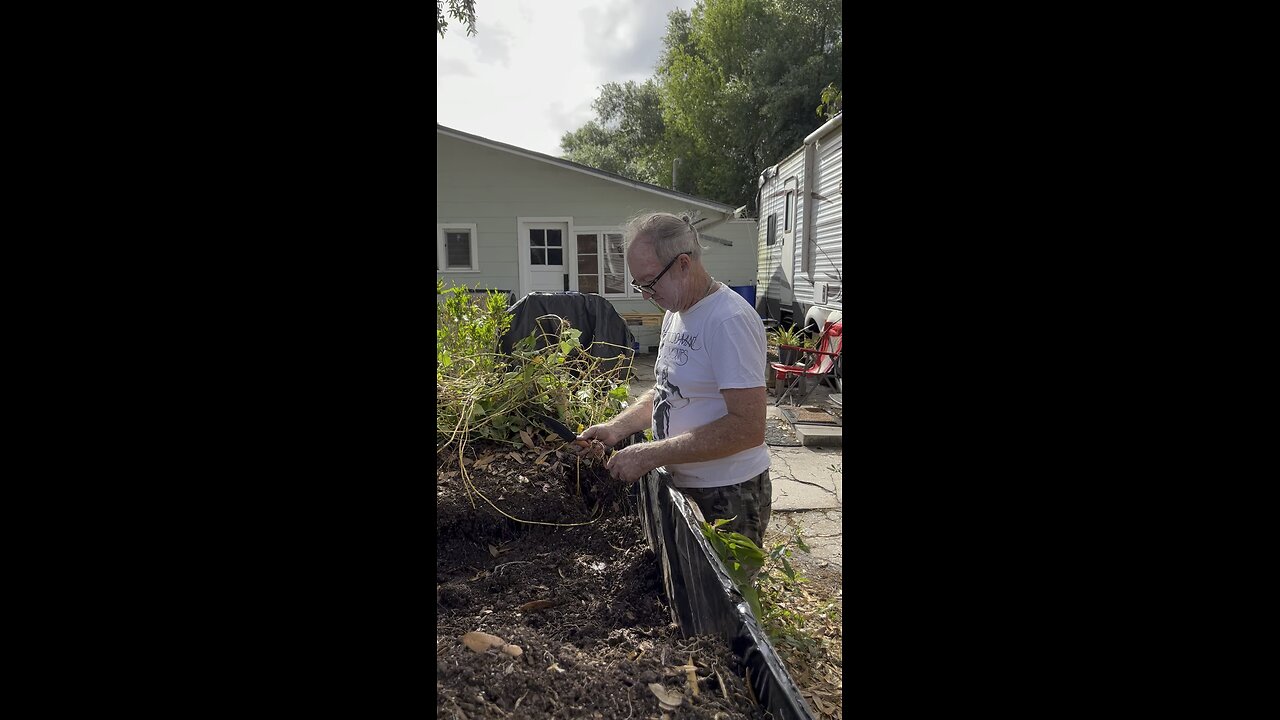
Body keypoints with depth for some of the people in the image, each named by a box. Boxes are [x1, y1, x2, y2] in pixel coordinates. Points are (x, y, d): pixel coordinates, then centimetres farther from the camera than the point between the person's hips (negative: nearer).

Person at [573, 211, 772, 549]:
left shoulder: (730, 321, -23)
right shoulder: (675, 312, 7)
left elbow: (748, 428, -28)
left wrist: (651, 455, -25)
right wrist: (617, 427, 1)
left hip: (727, 496, -8)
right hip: (682, 484, 9)